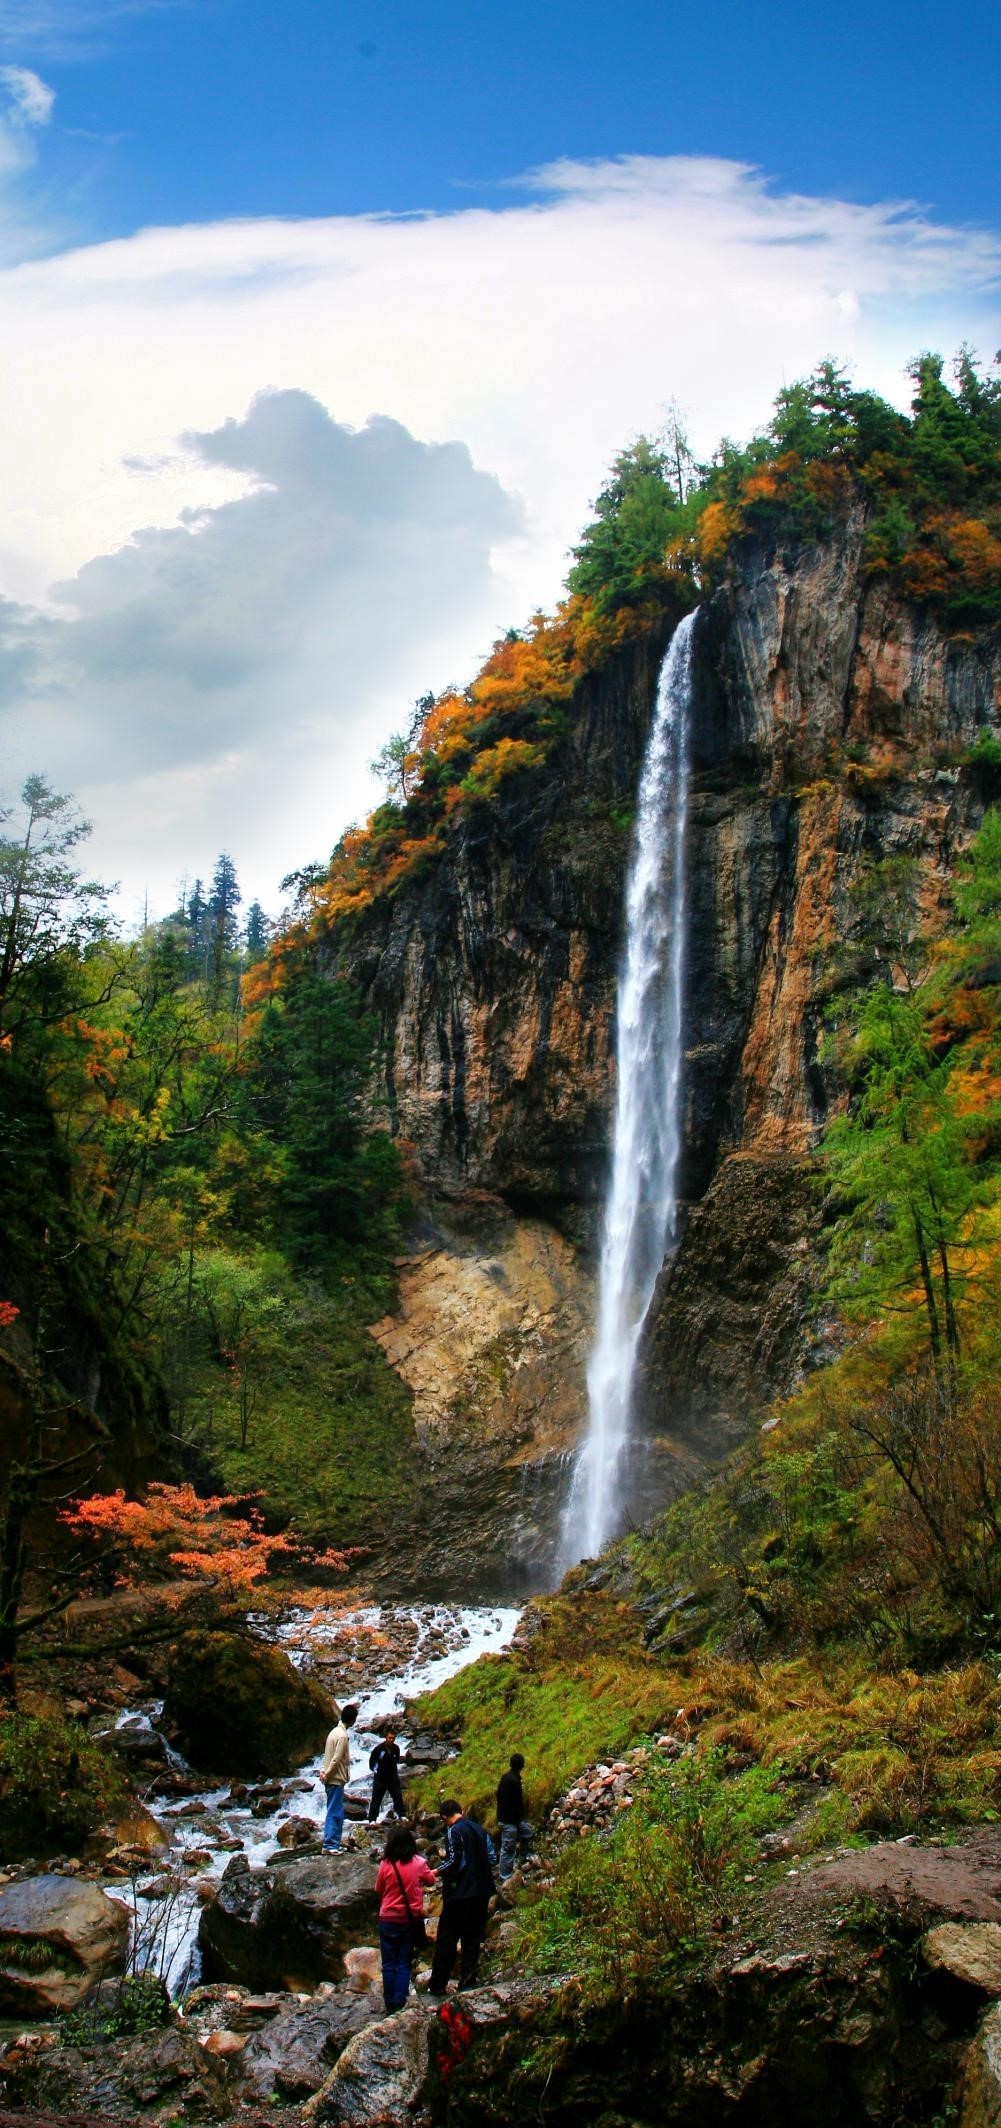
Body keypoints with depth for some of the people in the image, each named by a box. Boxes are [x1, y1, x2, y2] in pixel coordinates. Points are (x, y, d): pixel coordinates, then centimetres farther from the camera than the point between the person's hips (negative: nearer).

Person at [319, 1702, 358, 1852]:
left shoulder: (335, 1731, 13)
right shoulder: (343, 1735, -17)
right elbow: (336, 1759, -20)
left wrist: (324, 1771, 3)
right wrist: (327, 1775, -11)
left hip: (332, 1779, 9)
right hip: (336, 1779, -9)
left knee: (337, 1812, 13)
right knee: (334, 1813, -6)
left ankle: (334, 1844, 17)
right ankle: (329, 1845, -5)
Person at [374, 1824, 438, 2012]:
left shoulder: (385, 1865, -12)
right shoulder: (418, 1863, -9)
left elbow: (378, 1891, 2)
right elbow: (430, 1880, 11)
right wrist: (433, 1873, 32)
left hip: (388, 1919, -1)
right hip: (411, 1919, 1)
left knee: (389, 1963, 10)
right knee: (405, 1962, 10)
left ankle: (389, 2002, 13)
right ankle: (400, 2000, 4)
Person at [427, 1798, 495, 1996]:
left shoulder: (454, 1831, -10)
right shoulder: (479, 1829, 11)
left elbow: (454, 1862, -18)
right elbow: (491, 1857, 13)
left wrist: (436, 1873, -4)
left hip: (460, 1893, -6)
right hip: (481, 1891, 6)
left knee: (446, 1939, 1)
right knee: (473, 1938, 12)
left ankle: (438, 1985, 3)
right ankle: (468, 1981, 9)